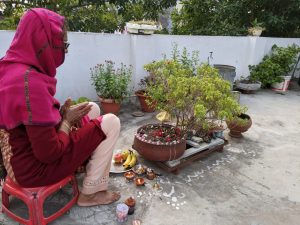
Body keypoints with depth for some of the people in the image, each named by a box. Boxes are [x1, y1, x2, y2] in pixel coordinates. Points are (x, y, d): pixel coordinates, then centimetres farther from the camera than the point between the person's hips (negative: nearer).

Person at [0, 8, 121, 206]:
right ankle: (91, 193, 5)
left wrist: (61, 114, -2)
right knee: (111, 123, -9)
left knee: (93, 109, 14)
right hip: (35, 167, -9)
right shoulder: (30, 81, -31)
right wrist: (67, 120, -10)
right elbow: (49, 153, -26)